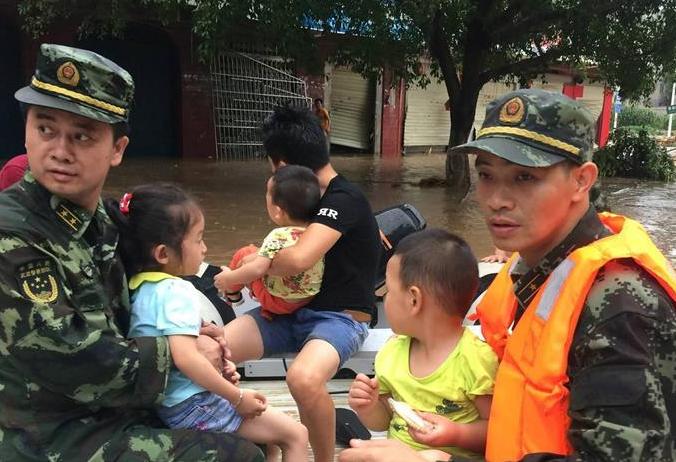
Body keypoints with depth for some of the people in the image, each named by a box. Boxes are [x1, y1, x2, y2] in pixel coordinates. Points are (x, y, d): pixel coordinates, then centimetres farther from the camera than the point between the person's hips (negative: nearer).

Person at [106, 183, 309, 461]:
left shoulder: (139, 285, 5)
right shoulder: (177, 292, -22)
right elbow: (186, 358, -32)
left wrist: (199, 327, 14)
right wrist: (238, 397, -23)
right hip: (193, 406, -10)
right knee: (296, 435, -2)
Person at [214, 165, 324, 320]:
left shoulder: (278, 237, -30)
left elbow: (257, 269, -38)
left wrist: (228, 278, -22)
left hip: (279, 302, -5)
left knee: (244, 253, 9)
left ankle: (232, 292, 32)